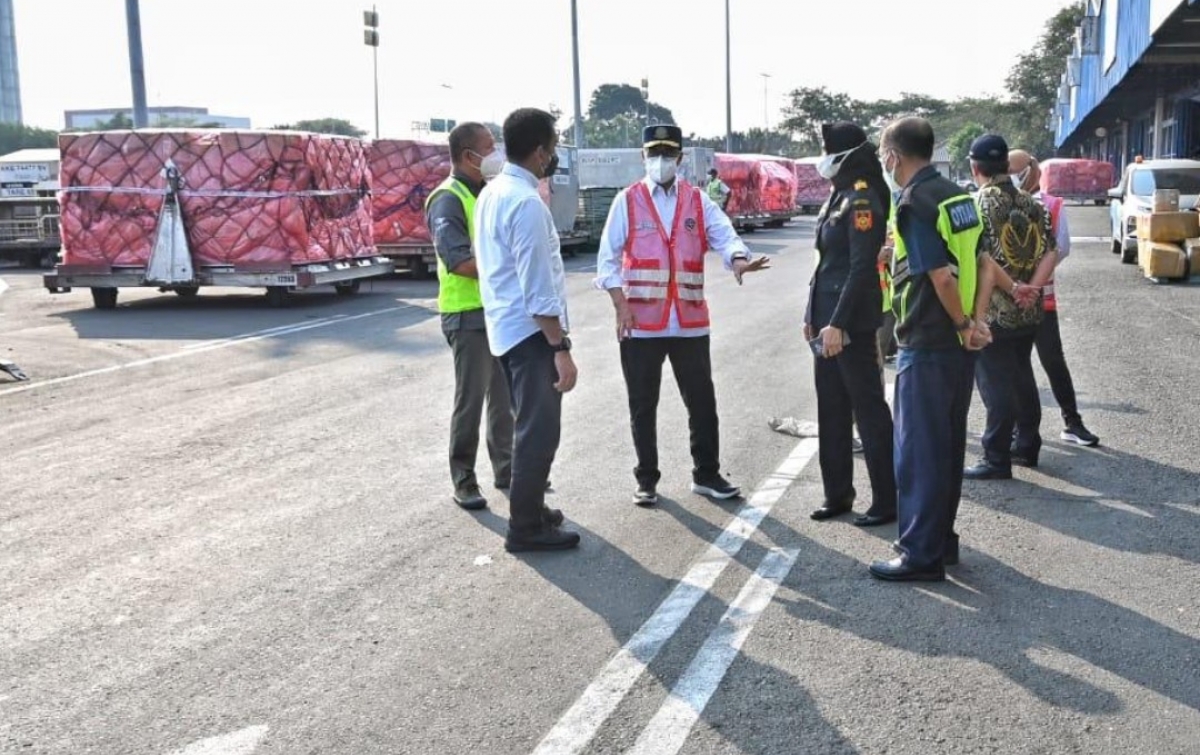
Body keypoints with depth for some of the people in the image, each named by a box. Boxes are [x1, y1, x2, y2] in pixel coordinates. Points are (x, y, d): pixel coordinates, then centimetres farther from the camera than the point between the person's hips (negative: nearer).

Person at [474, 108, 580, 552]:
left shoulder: (491, 194, 10)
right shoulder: (526, 202, -20)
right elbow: (537, 287, -23)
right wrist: (561, 347, -21)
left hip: (505, 326, 10)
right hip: (531, 331, -10)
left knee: (529, 424, 20)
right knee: (540, 429, -2)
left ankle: (529, 510, 31)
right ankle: (526, 528, 5)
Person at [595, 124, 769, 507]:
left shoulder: (698, 200, 7)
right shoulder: (627, 201, 2)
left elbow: (724, 234, -7)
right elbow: (608, 257, 0)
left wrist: (738, 260, -30)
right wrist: (621, 307, -10)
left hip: (689, 321, 2)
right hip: (641, 322, -2)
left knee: (701, 400, 9)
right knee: (643, 404, 7)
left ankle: (706, 474, 25)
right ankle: (647, 480, 21)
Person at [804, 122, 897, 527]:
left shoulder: (862, 201, -14)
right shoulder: (838, 196, 14)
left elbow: (861, 268, -20)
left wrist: (837, 323, -23)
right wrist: (813, 314, 18)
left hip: (852, 323, -10)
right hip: (827, 319, 10)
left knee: (868, 409, -2)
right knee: (831, 409, 14)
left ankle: (886, 500, 7)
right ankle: (837, 494, 24)